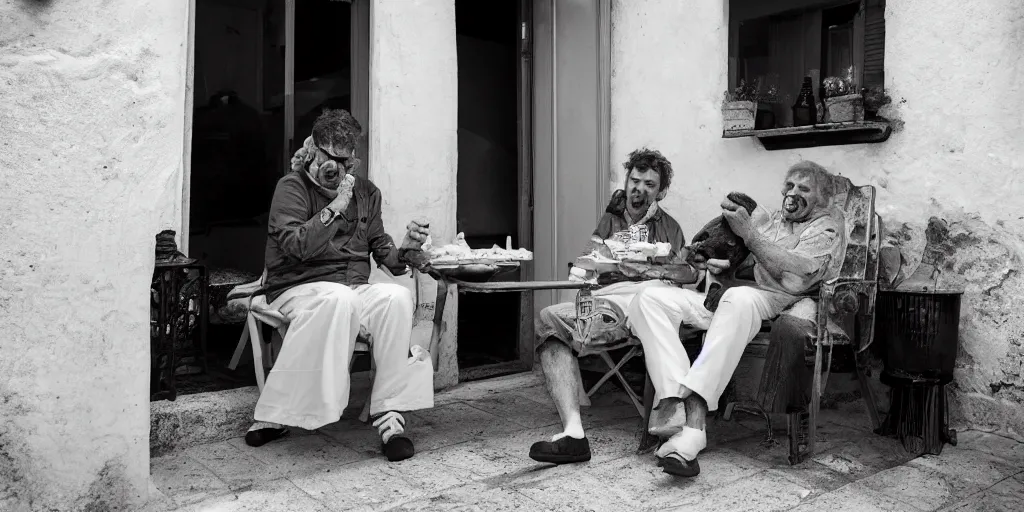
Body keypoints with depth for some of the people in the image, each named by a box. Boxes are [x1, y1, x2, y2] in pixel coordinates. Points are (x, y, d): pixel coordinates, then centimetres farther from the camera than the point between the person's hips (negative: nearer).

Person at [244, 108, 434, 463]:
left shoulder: (366, 192, 15)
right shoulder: (292, 186, 0)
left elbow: (382, 252, 14)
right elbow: (297, 245, -16)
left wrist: (406, 250, -8)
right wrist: (335, 207, -17)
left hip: (355, 290, 4)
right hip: (299, 288, -4)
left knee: (397, 296, -29)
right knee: (340, 299, -39)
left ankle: (389, 415, -26)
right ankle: (273, 416, -28)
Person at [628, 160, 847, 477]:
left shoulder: (827, 226, 10)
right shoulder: (768, 222, 31)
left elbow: (796, 279, -10)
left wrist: (748, 233, -10)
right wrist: (719, 267, 3)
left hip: (773, 304, -6)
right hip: (723, 299, 6)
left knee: (739, 298, -42)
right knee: (649, 298, -18)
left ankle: (691, 428, -48)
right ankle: (675, 401, -37)